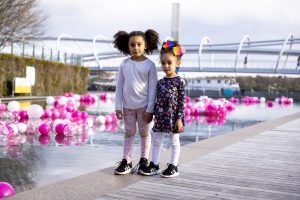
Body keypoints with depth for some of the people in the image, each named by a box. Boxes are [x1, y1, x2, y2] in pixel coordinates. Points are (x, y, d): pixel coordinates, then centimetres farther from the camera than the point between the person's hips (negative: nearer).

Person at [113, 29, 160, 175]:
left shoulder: (149, 65, -6)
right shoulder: (124, 64, 0)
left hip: (143, 106, -2)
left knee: (144, 133, 10)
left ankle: (144, 160, 22)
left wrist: (150, 109, -10)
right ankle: (126, 161, 16)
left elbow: (152, 88, -7)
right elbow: (119, 86, 3)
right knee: (129, 133, 10)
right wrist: (118, 107, -1)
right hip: (128, 106, 2)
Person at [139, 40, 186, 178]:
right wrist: (155, 114, 8)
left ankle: (173, 167, 16)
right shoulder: (160, 82, 6)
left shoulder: (179, 81, -9)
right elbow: (157, 100, 11)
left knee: (174, 142, 8)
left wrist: (179, 118, -14)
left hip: (173, 117, -5)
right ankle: (154, 165, 20)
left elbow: (182, 101, -10)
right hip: (160, 117, 5)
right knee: (156, 141, 10)